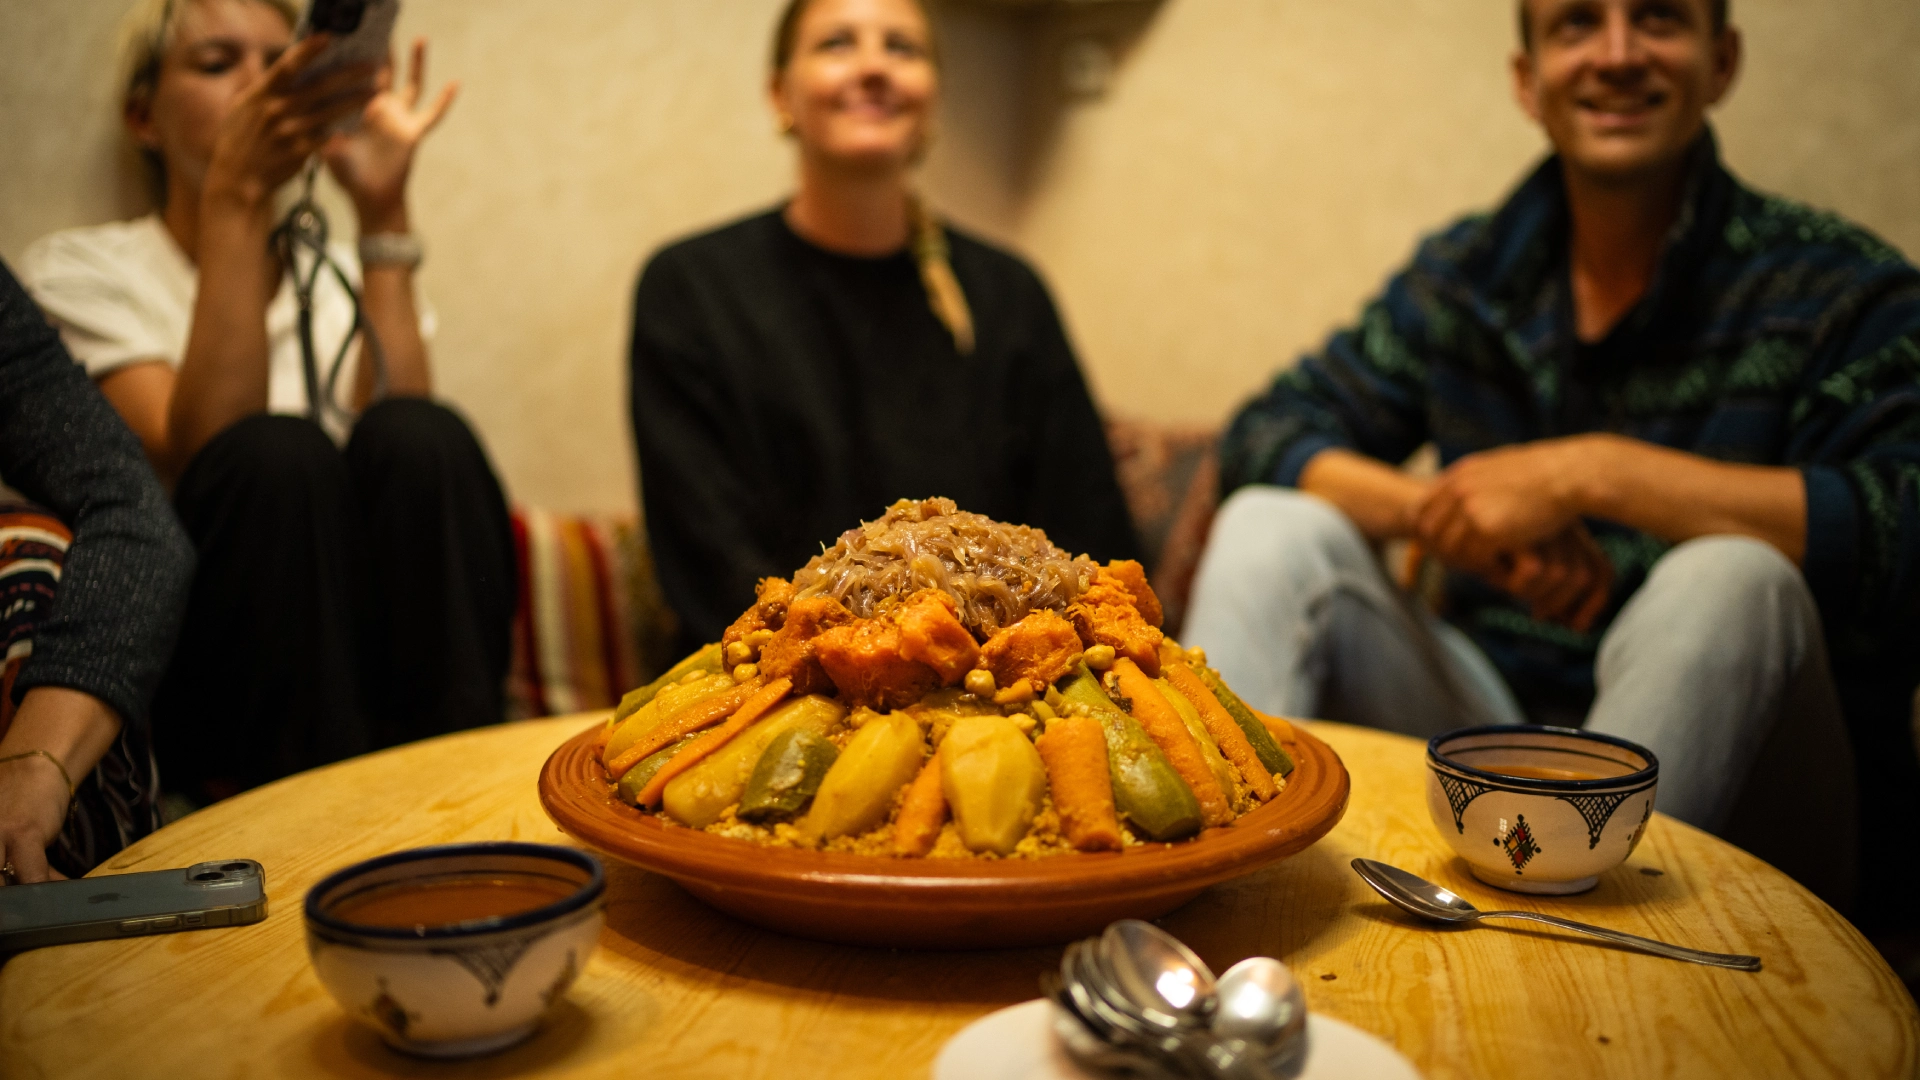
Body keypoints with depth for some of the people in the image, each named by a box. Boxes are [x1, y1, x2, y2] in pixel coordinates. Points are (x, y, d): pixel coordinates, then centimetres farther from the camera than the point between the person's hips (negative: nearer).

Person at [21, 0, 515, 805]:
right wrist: (234, 198, -17)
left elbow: (409, 462, -6)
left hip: (390, 665, 3)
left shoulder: (346, 275, 16)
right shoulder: (80, 271, 6)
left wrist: (382, 213, -9)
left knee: (419, 440, -25)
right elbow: (197, 458, -15)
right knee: (279, 457, -31)